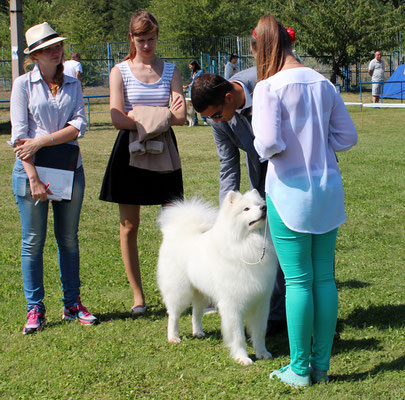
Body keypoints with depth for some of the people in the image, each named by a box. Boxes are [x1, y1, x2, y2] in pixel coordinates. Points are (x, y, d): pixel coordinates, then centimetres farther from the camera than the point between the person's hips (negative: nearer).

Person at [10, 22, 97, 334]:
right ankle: (35, 309, 9)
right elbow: (19, 134, -7)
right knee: (33, 241, 1)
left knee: (69, 239, 9)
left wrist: (41, 141, -14)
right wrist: (33, 177, -15)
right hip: (32, 168, -3)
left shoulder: (73, 84, 9)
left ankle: (72, 303, 18)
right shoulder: (24, 84, 0)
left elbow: (79, 126, -3)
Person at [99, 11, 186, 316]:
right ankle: (138, 295, 13)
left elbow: (181, 117, -4)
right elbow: (118, 119, -9)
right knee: (129, 227, 3)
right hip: (130, 151, -1)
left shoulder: (171, 71, 7)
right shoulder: (120, 71, 2)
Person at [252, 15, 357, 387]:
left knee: (298, 280, 1)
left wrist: (263, 147, 0)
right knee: (324, 276, 10)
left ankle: (299, 369, 10)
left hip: (291, 192, -5)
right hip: (328, 190, 5)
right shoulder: (323, 84, 6)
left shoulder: (269, 87, -12)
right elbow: (347, 136, 8)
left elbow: (269, 143, -21)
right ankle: (321, 365, 18)